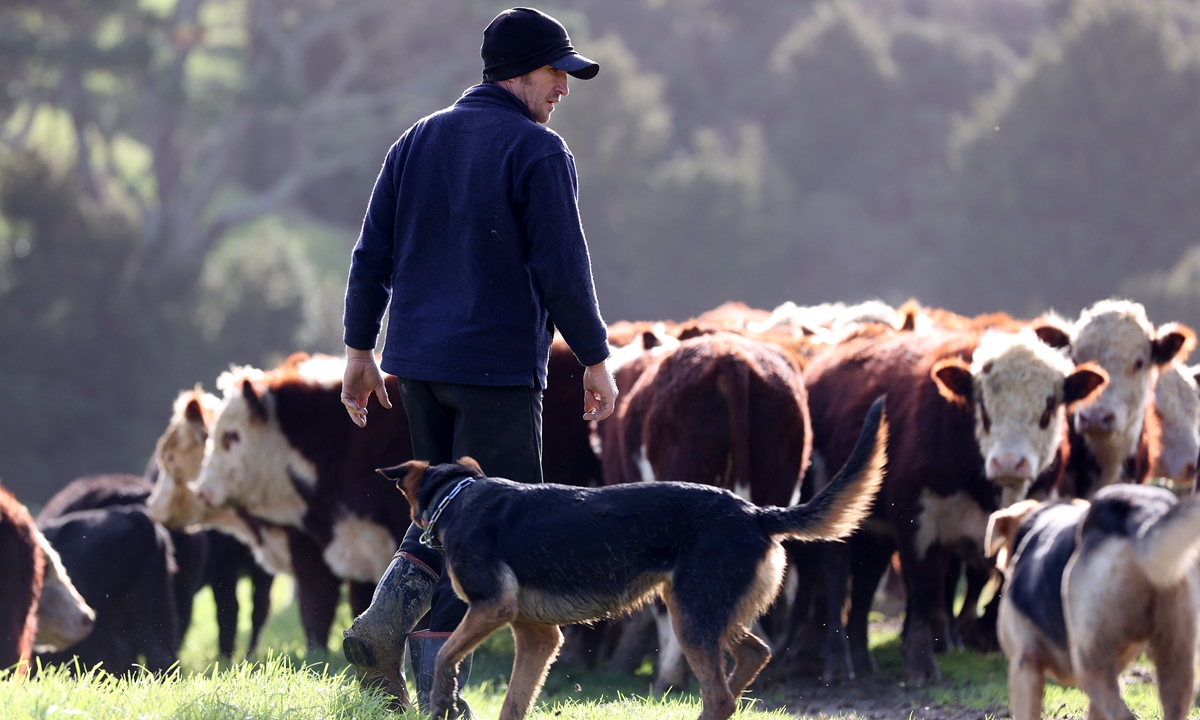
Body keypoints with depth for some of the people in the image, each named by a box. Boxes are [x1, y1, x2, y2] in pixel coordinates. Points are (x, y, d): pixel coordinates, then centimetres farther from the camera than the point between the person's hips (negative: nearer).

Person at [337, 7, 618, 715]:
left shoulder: (417, 142, 11)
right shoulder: (539, 151, -9)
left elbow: (373, 255, 11)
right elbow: (562, 267, -14)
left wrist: (361, 349, 16)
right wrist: (596, 359, -6)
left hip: (418, 362, 7)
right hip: (498, 365, -7)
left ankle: (385, 622, 1)